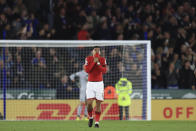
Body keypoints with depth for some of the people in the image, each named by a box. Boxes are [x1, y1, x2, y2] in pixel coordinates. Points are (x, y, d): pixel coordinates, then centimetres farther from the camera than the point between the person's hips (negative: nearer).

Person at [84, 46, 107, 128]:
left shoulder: (102, 59, 2)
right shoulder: (88, 59, 1)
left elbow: (104, 71, -11)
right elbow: (87, 70, -11)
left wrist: (98, 63, -19)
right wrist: (94, 62, -16)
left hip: (99, 83, 1)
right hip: (90, 83, -1)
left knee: (98, 104, -4)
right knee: (89, 103, -11)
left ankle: (97, 122, 3)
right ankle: (90, 117, 15)